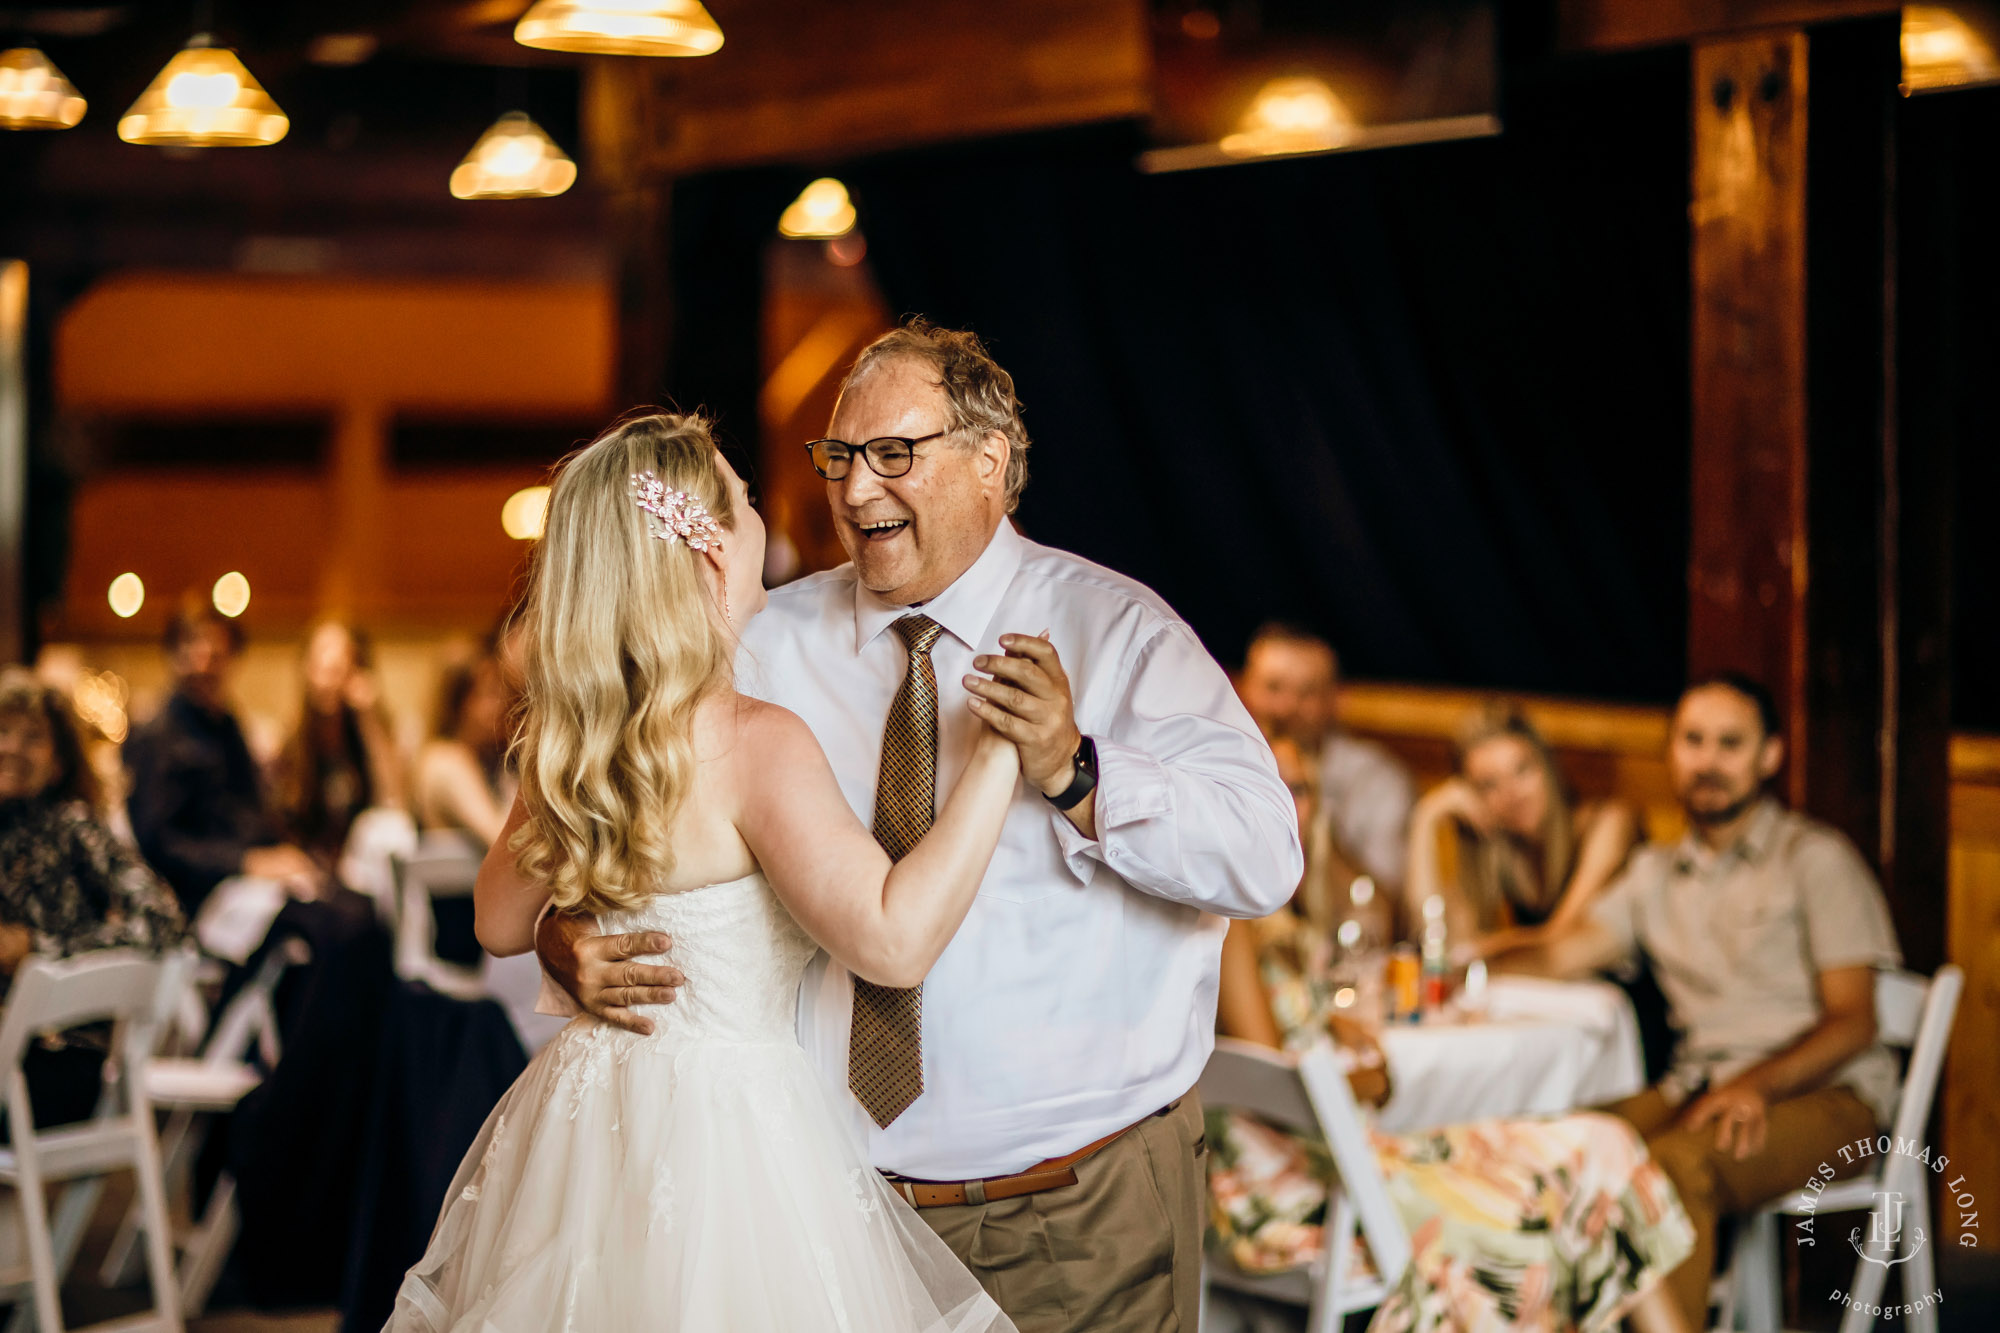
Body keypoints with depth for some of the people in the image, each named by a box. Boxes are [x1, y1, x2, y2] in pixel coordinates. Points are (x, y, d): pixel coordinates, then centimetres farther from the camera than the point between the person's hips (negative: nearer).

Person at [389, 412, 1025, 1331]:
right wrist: (1000, 750, -22)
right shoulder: (756, 745, -20)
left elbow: (502, 925, 15)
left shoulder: (563, 735, 2)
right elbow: (894, 938, -26)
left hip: (584, 1115, 8)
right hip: (727, 1121, -7)